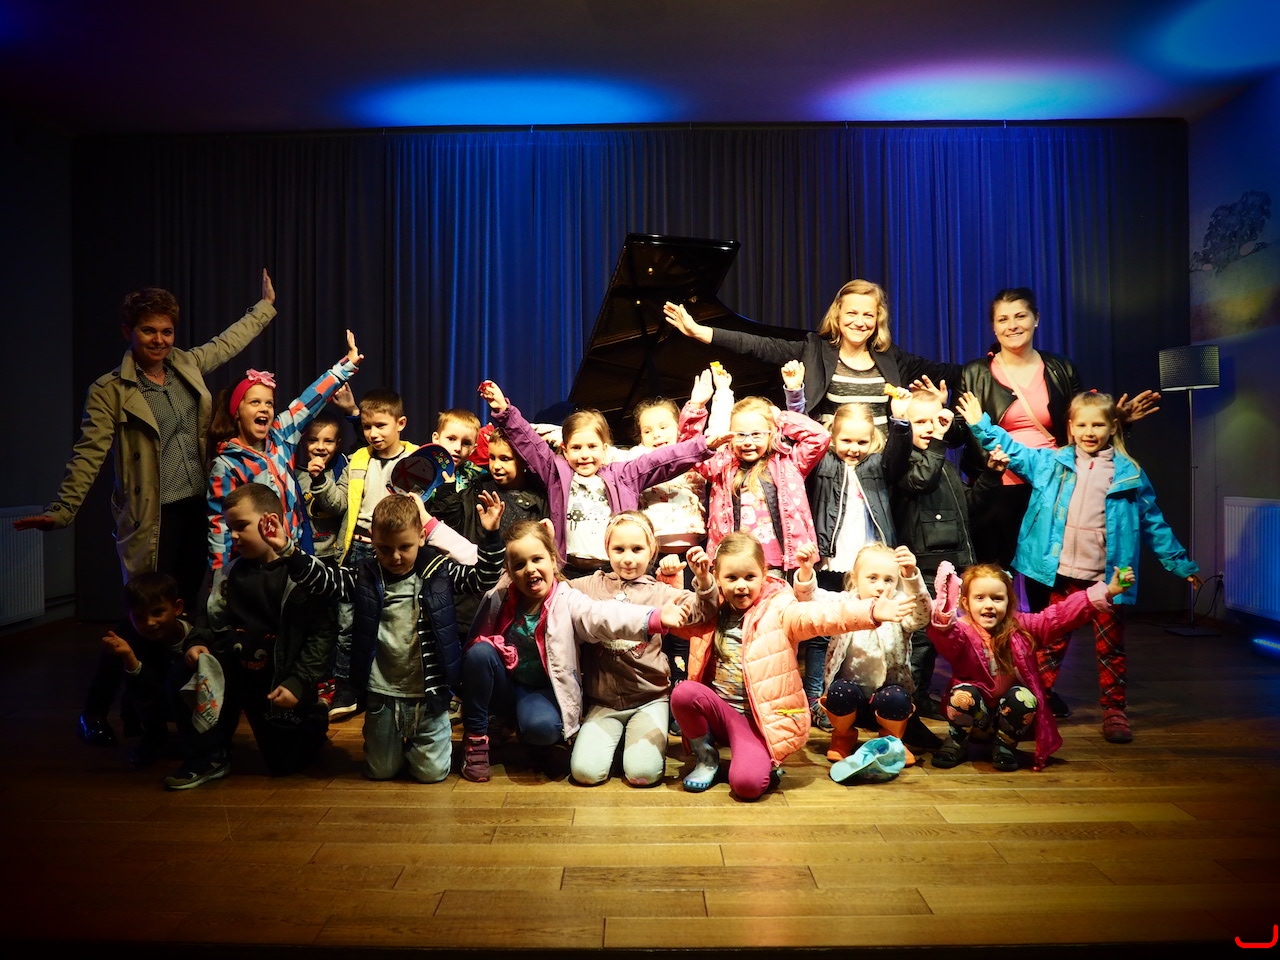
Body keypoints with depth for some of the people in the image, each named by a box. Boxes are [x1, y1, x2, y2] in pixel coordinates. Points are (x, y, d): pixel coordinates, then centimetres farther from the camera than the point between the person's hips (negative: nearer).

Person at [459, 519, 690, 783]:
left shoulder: (567, 601, -14)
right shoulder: (500, 598, -6)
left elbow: (605, 615, -34)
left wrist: (655, 618, -50)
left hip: (544, 691, -3)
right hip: (504, 685, 3)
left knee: (542, 726, -35)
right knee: (480, 651, -25)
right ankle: (475, 739, -9)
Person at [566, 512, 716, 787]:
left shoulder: (660, 592, 2)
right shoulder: (589, 586, 6)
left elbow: (702, 612, -8)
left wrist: (704, 580, -26)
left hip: (649, 699, -1)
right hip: (603, 700, 1)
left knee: (643, 773, -18)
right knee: (585, 771, -16)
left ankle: (638, 734, 14)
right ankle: (615, 734, 15)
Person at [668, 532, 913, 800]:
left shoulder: (779, 609, -7)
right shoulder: (712, 610, 7)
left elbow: (819, 616, -24)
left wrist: (871, 611, -44)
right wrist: (699, 578, 1)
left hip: (759, 718, -4)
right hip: (719, 708, 5)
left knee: (747, 783, -27)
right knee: (683, 693, -26)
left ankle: (765, 764, 12)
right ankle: (706, 756, 2)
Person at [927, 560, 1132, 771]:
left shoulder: (1021, 627, -3)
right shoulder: (963, 632, -17)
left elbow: (1060, 614, -6)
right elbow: (945, 635, -41)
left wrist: (1104, 593, -11)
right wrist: (943, 613, -63)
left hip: (1009, 713, 3)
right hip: (973, 715, -3)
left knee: (1023, 698, -27)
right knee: (963, 694, -32)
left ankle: (1005, 745, -1)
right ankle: (956, 743, -4)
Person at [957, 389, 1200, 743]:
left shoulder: (1129, 474, 2)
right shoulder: (1052, 463, 5)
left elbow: (1153, 523, 8)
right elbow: (1014, 452, 8)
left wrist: (1179, 563, 8)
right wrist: (980, 424, -1)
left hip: (1107, 576, -1)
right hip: (1063, 573, 1)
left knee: (1110, 647, 8)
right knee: (1051, 642, 8)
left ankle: (1114, 712, 20)